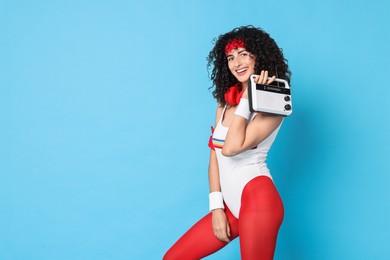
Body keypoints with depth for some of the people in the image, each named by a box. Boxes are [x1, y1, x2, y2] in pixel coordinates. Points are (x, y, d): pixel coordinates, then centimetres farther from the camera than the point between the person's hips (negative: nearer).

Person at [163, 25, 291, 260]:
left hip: (257, 199, -7)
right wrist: (217, 206, 2)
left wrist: (248, 98, -14)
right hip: (230, 205, 7)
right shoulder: (225, 102, 13)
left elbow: (231, 148, -20)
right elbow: (215, 154, 10)